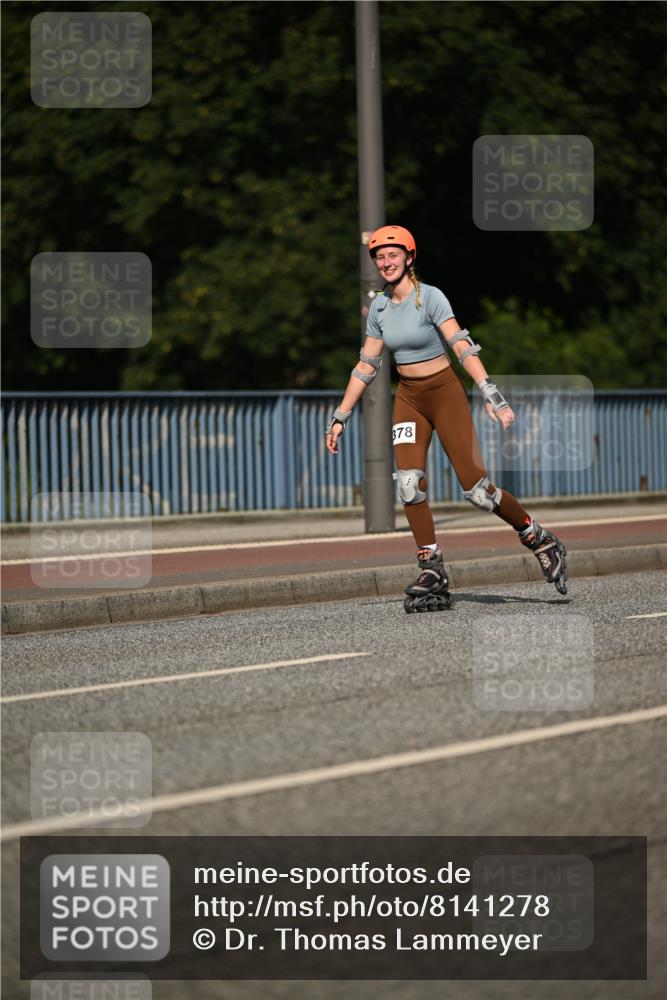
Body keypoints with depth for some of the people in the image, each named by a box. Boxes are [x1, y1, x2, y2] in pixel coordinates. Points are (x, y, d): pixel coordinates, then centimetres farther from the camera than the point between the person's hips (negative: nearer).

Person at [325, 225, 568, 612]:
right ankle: (433, 574, -8)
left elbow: (463, 347, -23)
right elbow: (366, 366, 12)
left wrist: (492, 395, -33)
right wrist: (340, 417, 11)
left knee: (476, 487, -9)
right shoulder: (379, 307, 5)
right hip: (408, 397, 5)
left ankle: (540, 540, 12)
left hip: (445, 390, -5)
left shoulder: (430, 297, -14)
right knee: (409, 483, -13)